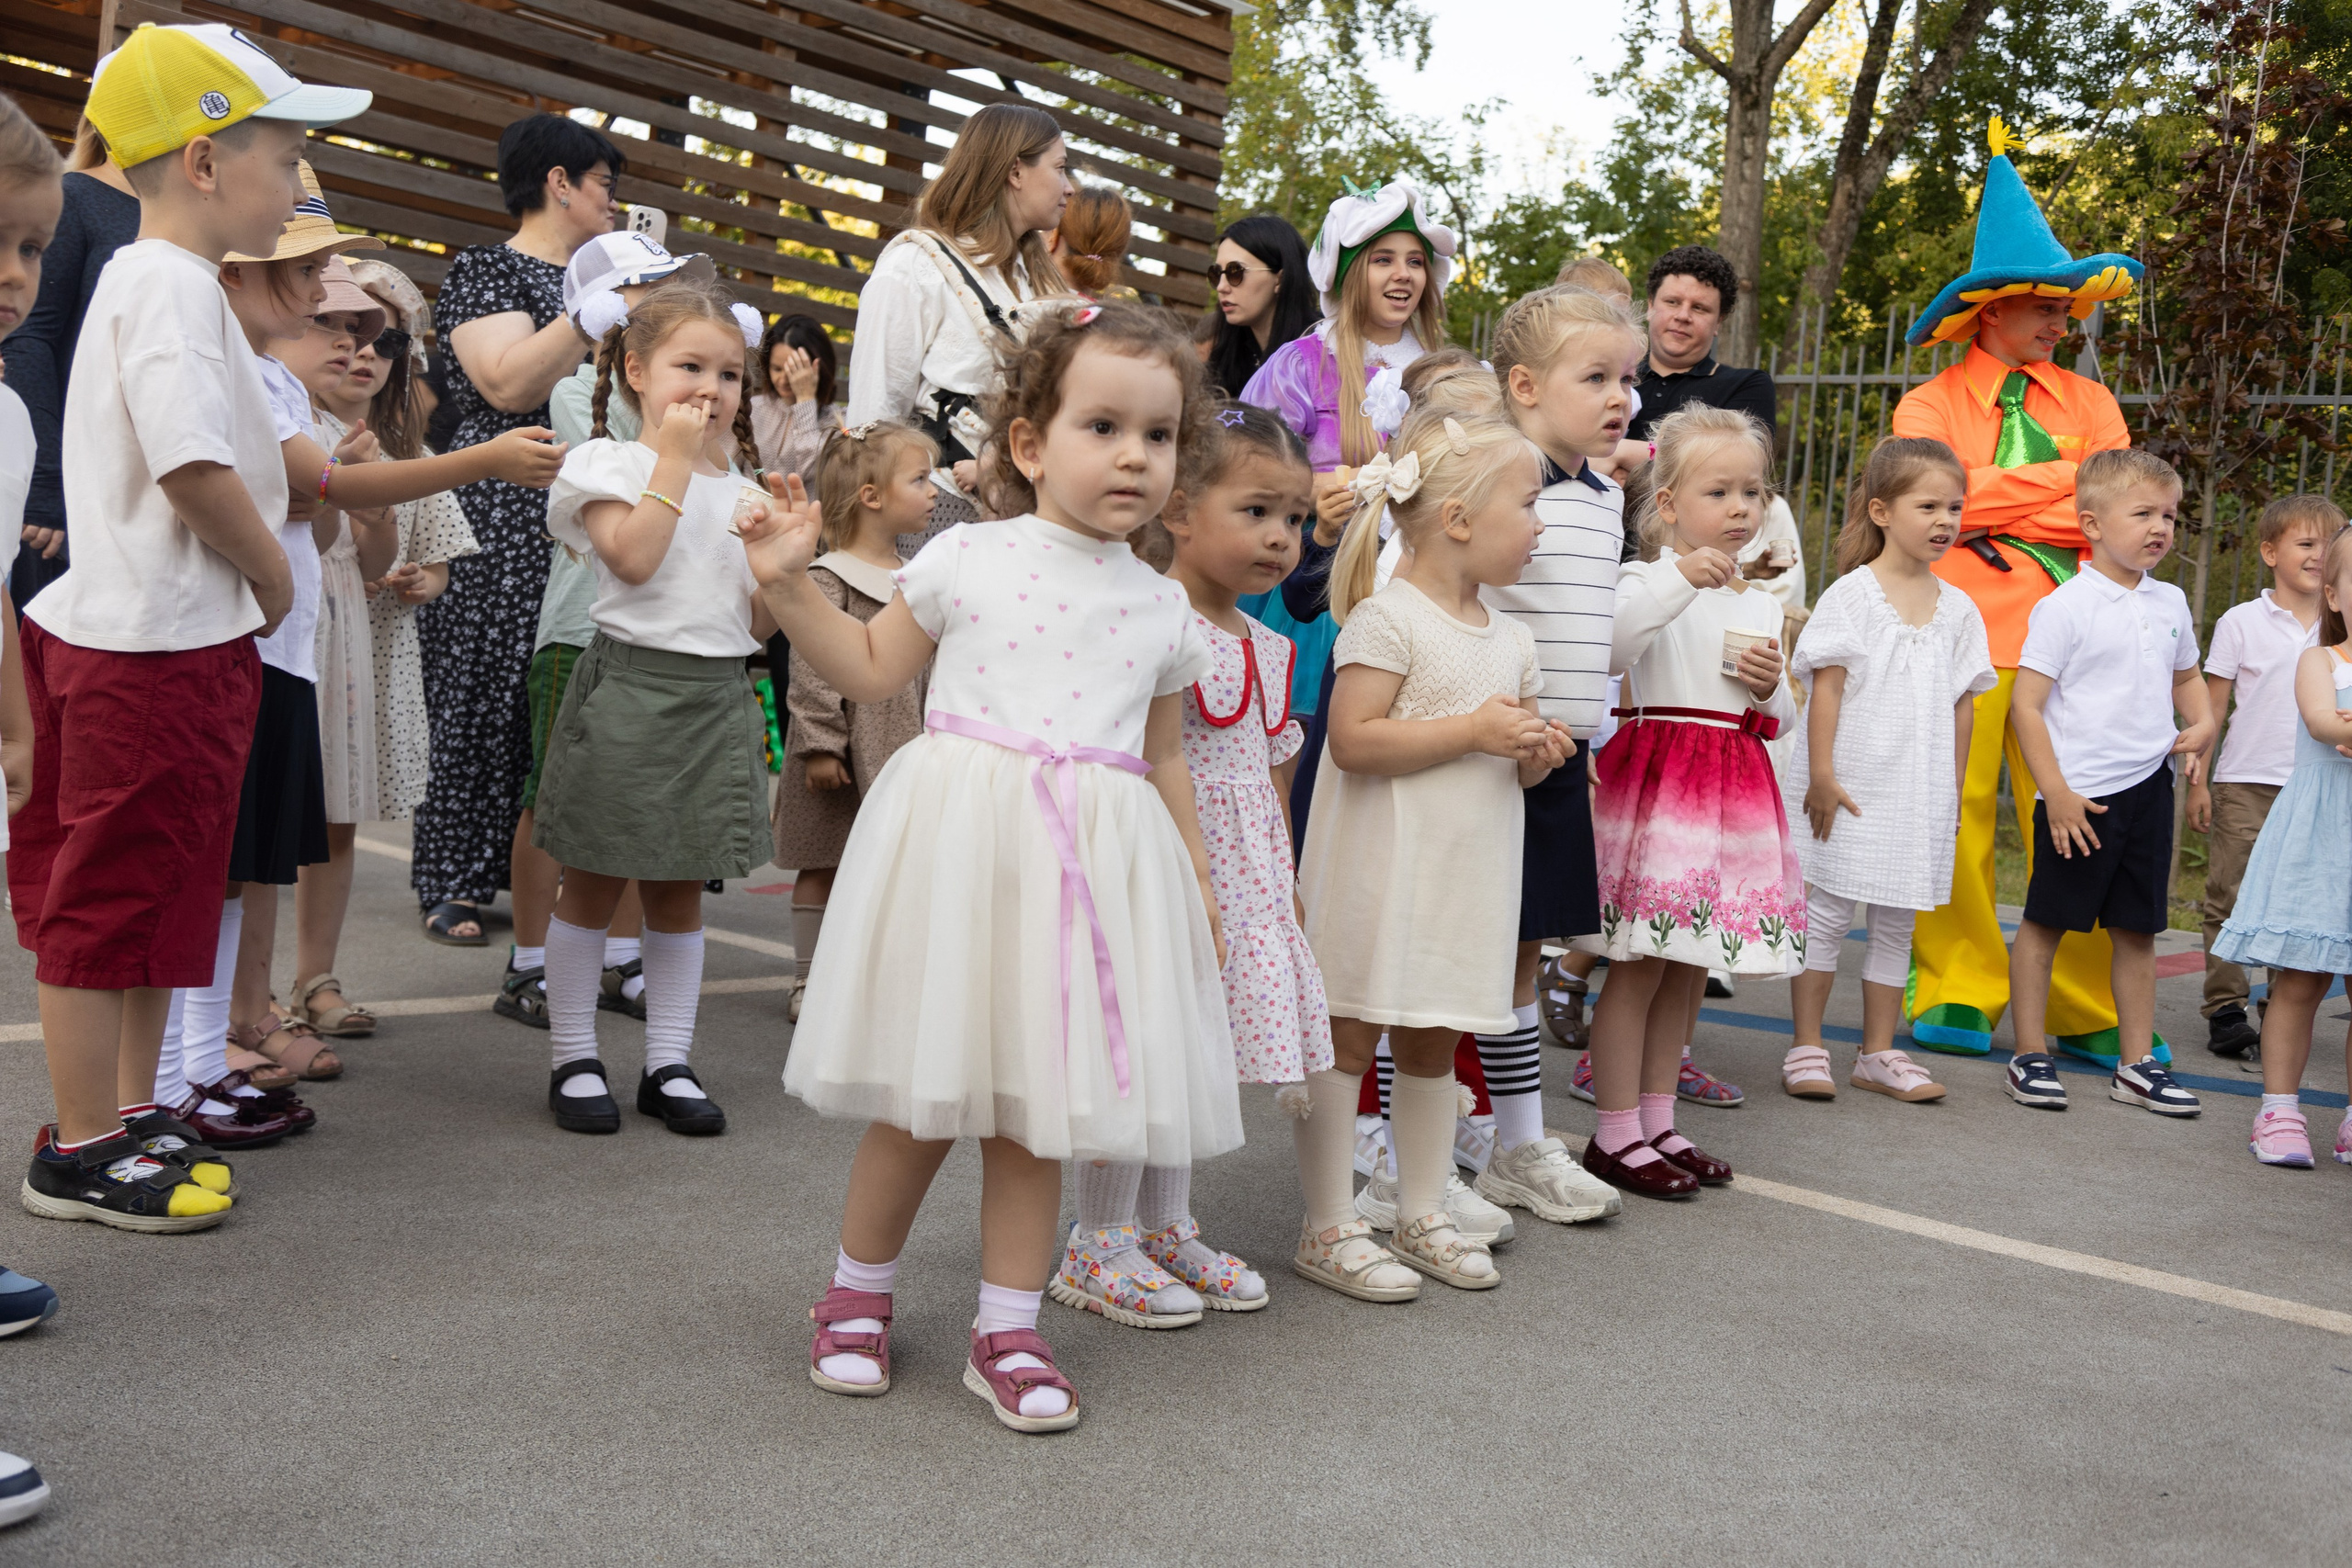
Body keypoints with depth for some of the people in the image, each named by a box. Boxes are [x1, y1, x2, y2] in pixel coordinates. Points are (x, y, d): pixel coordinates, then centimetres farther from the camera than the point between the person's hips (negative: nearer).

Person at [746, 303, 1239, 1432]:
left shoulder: (1162, 607, 8)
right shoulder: (966, 560, 0)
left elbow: (1165, 760, 16)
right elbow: (872, 669, 8)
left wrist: (1198, 886, 16)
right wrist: (790, 584, -3)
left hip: (1095, 862, 2)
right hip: (962, 845, -2)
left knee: (1035, 1106, 8)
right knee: (922, 1097, 6)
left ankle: (1006, 1329, 21)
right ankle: (857, 1294, 28)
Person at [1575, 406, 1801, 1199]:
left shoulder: (1760, 603, 15)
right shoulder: (1649, 581, -6)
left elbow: (1777, 719, 21)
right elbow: (1605, 650, -27)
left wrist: (1769, 687, -1)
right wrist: (1678, 579, -32)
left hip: (1733, 789, 7)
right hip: (1657, 776, -7)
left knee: (1686, 968, 13)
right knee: (1640, 967, -4)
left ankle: (1657, 1124, 23)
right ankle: (1615, 1135, 6)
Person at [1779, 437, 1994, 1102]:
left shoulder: (1957, 608, 8)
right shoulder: (1851, 594, -7)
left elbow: (1962, 701, 12)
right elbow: (1826, 687, -10)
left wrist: (1953, 791, 11)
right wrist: (1821, 774, -15)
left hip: (1919, 792, 5)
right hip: (1849, 787, -5)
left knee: (1897, 921, 10)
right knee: (1827, 912, 1)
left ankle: (1878, 1054, 20)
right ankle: (1806, 1047, 12)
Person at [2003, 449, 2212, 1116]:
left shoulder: (2170, 603, 9)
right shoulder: (2067, 605, -10)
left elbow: (2186, 676, 27)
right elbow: (2027, 704, -12)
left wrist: (2202, 723, 6)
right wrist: (2056, 793, -16)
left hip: (2148, 786, 6)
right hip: (2079, 795, -6)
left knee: (2138, 928, 11)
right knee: (2046, 922, 2)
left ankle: (2137, 1063, 19)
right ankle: (2029, 1056, 11)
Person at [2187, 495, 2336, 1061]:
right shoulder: (2242, 622, 0)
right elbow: (2212, 706, 2)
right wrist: (2198, 783, -2)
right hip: (2246, 784, -3)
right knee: (2230, 901, -1)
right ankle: (2225, 1011, 6)